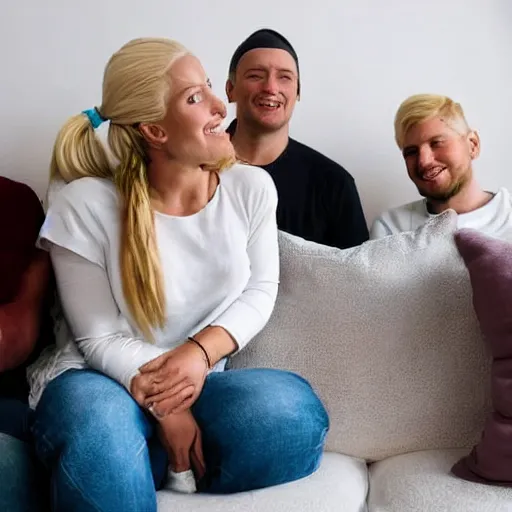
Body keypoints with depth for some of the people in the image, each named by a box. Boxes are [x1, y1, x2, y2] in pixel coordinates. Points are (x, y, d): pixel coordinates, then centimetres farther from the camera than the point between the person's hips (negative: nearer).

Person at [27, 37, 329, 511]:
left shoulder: (251, 187, -5)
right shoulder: (85, 206, -15)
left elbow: (260, 290, 1)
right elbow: (100, 340, -11)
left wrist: (200, 352, -18)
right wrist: (163, 408, -26)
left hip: (201, 379, 5)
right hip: (101, 381, -4)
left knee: (295, 411, -26)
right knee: (100, 435, -40)